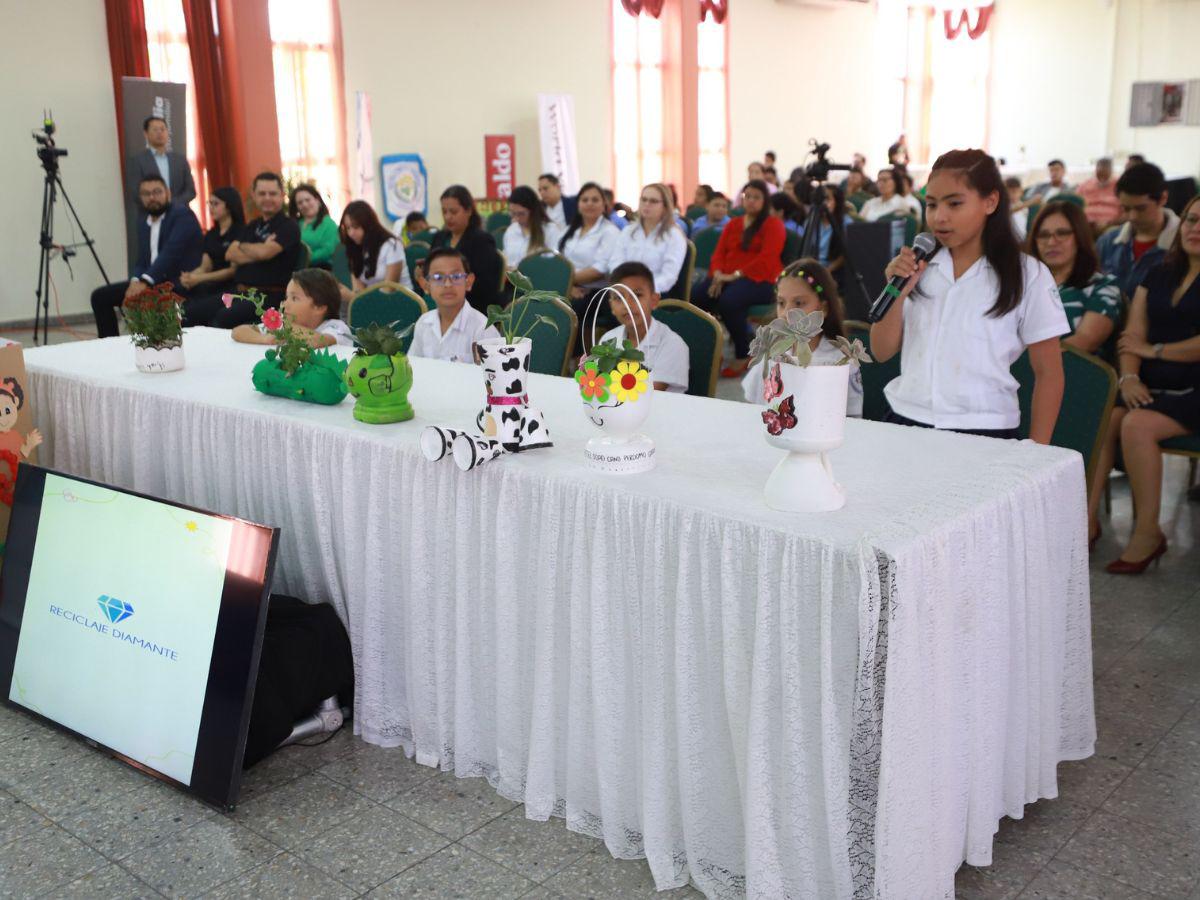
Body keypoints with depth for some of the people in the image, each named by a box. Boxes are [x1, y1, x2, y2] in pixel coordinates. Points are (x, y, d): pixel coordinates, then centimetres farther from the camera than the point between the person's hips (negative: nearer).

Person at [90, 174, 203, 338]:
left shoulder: (183, 215, -9)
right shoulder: (143, 222, 17)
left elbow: (170, 252, -22)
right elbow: (142, 261, 13)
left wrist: (145, 281, -32)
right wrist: (135, 281, -10)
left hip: (181, 283, -8)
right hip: (153, 282, 9)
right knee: (100, 296, 3)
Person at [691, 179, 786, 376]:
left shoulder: (774, 225, 3)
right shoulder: (733, 224, 23)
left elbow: (767, 259, -10)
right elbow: (719, 252, 15)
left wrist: (736, 274, -18)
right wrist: (718, 273, -7)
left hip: (759, 280, -6)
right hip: (727, 277, 6)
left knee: (728, 301, -37)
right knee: (695, 296, -23)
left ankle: (743, 356, -19)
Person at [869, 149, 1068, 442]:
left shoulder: (1027, 275, -4)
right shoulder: (918, 266, 4)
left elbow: (1048, 374, 0)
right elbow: (882, 352, 6)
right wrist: (897, 293, -8)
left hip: (983, 432, -2)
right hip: (906, 422, 3)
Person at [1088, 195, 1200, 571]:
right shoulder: (1158, 276, 18)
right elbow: (1132, 336, 7)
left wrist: (1154, 350, -4)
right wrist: (1129, 376, -10)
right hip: (1151, 386, 5)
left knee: (1137, 424, -30)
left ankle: (1148, 532, -19)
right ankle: (1087, 520, -22)